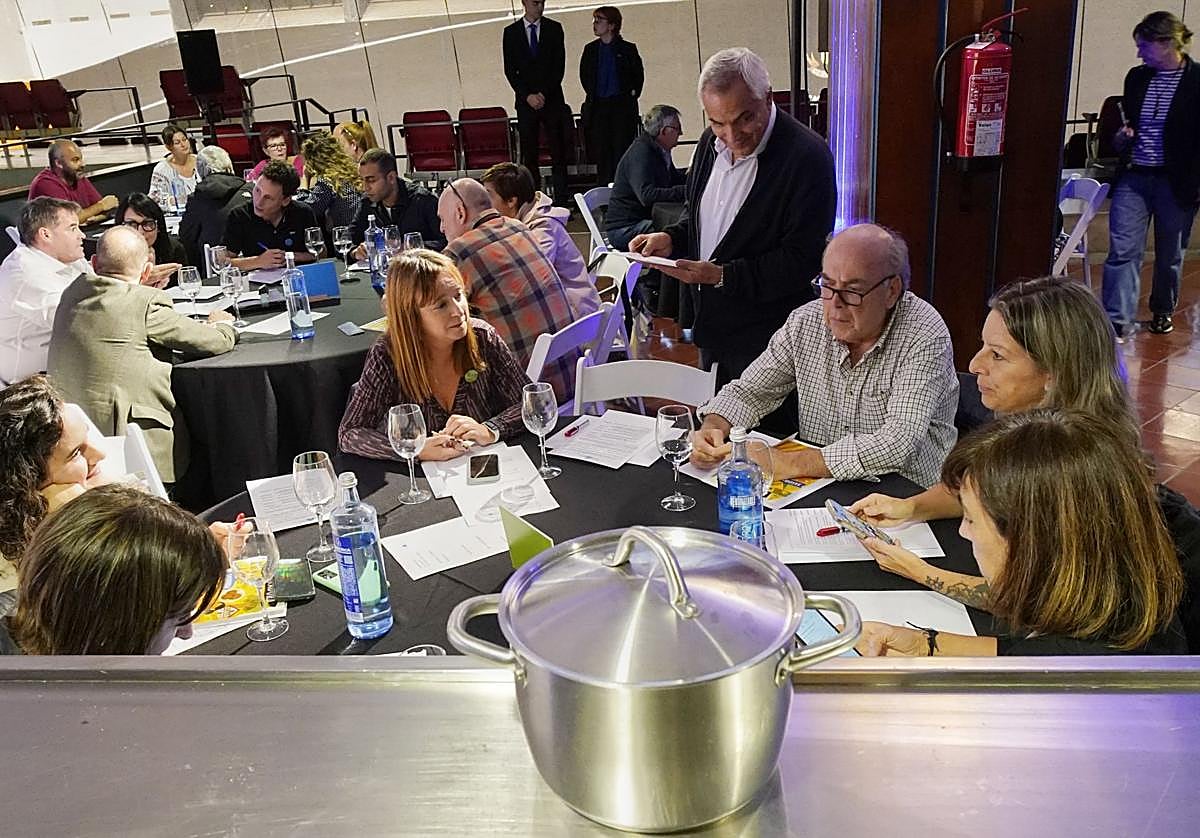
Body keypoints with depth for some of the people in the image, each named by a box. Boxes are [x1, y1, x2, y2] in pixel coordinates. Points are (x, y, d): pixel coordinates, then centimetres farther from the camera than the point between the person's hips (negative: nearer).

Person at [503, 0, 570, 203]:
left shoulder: (554, 28, 6)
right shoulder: (511, 32, 7)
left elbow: (559, 66, 1)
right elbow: (510, 70, 3)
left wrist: (544, 94, -9)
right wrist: (527, 95, -8)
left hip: (552, 99, 0)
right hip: (525, 101, 0)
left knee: (558, 152, -4)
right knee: (529, 154, -1)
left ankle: (561, 200, -2)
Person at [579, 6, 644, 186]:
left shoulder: (627, 49, 1)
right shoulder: (590, 49, 10)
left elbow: (639, 75, 7)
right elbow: (584, 75, 19)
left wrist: (632, 94, 2)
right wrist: (591, 94, 11)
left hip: (622, 105, -3)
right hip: (598, 107, 3)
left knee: (622, 149, -5)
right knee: (601, 151, 2)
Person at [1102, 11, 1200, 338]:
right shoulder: (1136, 77, 6)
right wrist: (1121, 137, -2)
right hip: (1133, 178, 3)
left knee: (1169, 254, 12)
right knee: (1122, 250, -7)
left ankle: (1163, 311, 33)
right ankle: (1116, 323, -8)